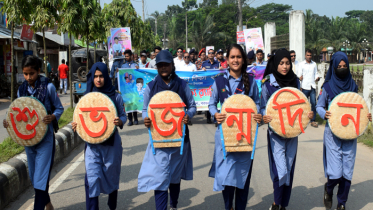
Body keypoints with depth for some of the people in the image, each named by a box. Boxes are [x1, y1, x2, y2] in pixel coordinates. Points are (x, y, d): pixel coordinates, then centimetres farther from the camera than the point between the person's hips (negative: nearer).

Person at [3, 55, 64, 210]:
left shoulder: (48, 87, -9)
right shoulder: (21, 90, 4)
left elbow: (59, 108, -2)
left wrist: (52, 117, -22)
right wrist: (10, 122, -8)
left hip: (45, 138, -5)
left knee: (41, 177, -8)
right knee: (33, 177, 16)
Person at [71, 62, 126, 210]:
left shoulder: (115, 96, -2)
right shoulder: (87, 97, 4)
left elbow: (123, 116, 1)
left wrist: (119, 122, -22)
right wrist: (77, 125, -10)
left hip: (111, 142, -1)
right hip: (92, 143, 1)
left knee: (111, 176, 13)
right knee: (92, 178, -8)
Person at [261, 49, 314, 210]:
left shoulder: (295, 81, 6)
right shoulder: (268, 83, -5)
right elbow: (263, 107, -1)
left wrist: (308, 114, -6)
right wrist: (264, 117, -22)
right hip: (276, 132, -4)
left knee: (289, 170, 8)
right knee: (281, 171, -11)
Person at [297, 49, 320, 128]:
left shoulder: (314, 64, 12)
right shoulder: (301, 64, 3)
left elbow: (316, 73, 12)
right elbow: (299, 74, -1)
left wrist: (317, 78, -10)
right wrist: (300, 77, -24)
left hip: (313, 87, 2)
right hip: (305, 86, -2)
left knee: (313, 104, -1)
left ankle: (313, 120, 5)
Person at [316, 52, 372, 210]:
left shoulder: (352, 85, 6)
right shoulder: (327, 86, -3)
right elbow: (319, 106, 3)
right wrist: (324, 113, -18)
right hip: (332, 133, -3)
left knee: (347, 172, 5)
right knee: (335, 173, -9)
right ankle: (328, 188, 26)